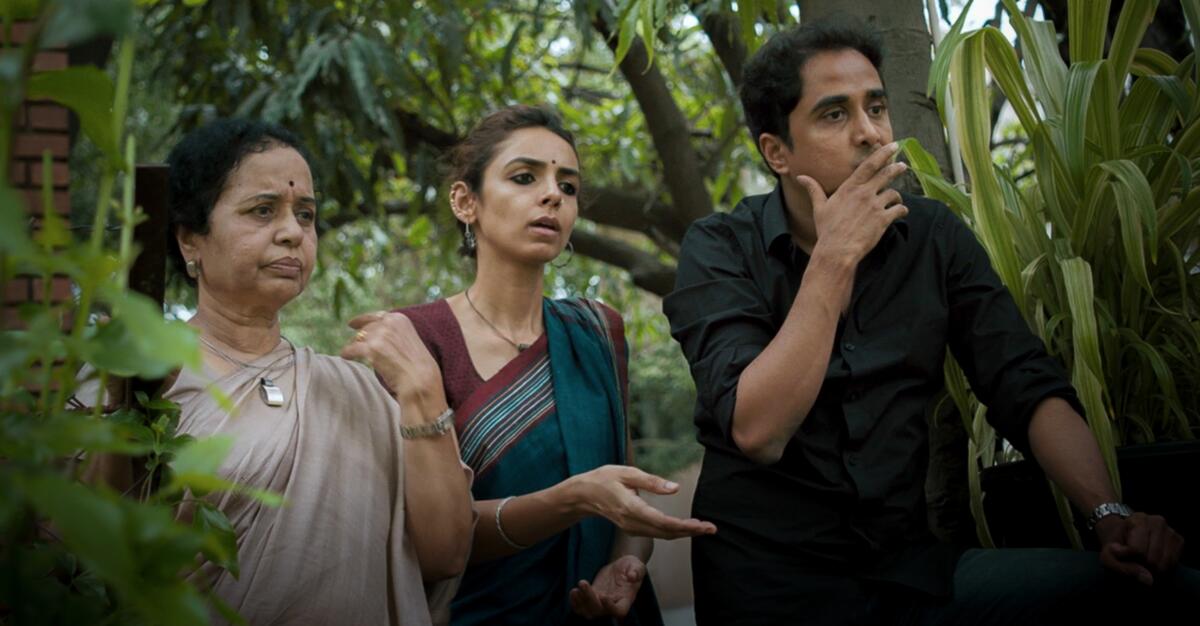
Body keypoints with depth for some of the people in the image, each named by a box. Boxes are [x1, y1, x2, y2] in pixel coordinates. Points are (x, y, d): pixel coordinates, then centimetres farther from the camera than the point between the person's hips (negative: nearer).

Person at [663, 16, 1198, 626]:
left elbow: (1030, 390, 0)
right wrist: (835, 257, -20)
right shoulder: (720, 249, -7)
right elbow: (757, 431, -21)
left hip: (908, 563, 4)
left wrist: (1110, 513, -17)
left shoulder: (934, 235, 4)